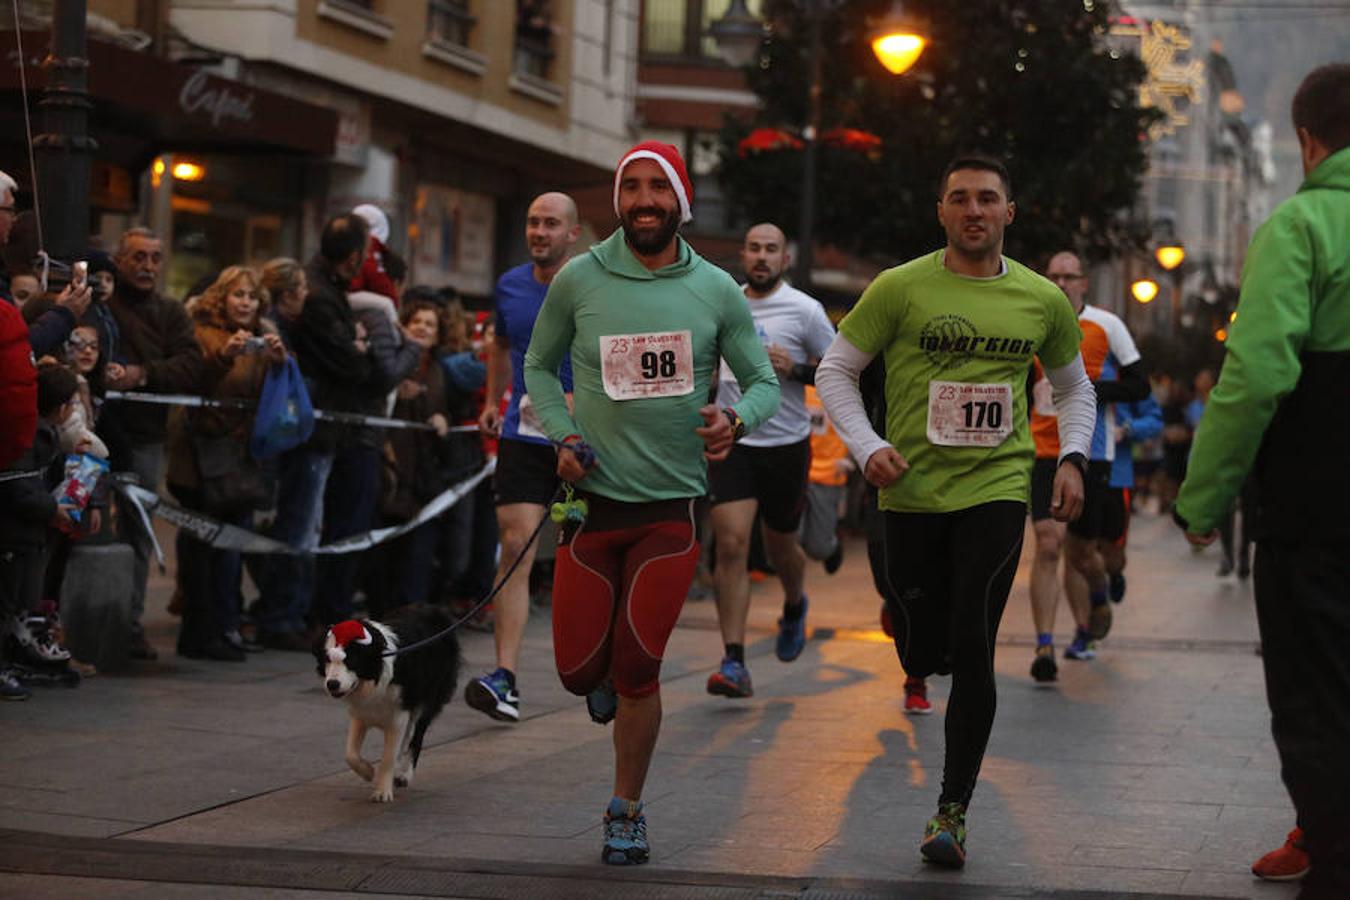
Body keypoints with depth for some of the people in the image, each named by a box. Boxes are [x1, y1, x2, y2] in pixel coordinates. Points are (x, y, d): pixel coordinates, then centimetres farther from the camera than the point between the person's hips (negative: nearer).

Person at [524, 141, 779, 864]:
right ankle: (608, 673, 40)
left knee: (638, 671, -3)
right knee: (579, 668, 0)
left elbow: (764, 382, 7)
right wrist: (562, 436, -4)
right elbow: (539, 365, 12)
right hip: (594, 499, 1)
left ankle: (626, 813, 16)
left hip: (674, 505, -1)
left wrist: (736, 418, -16)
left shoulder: (716, 290, -1)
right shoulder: (578, 280, -2)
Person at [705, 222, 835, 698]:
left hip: (786, 444, -2)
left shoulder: (804, 310, -5)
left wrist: (796, 369, -17)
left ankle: (795, 606, 49)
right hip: (732, 442, 2)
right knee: (731, 544, -13)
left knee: (780, 546, 13)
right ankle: (733, 663, -13)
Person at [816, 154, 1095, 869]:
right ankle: (906, 614, 43)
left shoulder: (1043, 300, 6)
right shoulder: (900, 288, -3)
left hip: (996, 488, 0)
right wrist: (867, 447, -11)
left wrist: (1072, 459, 6)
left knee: (972, 649, -12)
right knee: (925, 655, 3)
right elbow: (835, 371, 4)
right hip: (912, 492, 0)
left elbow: (1075, 387, 21)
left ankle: (953, 810, -2)